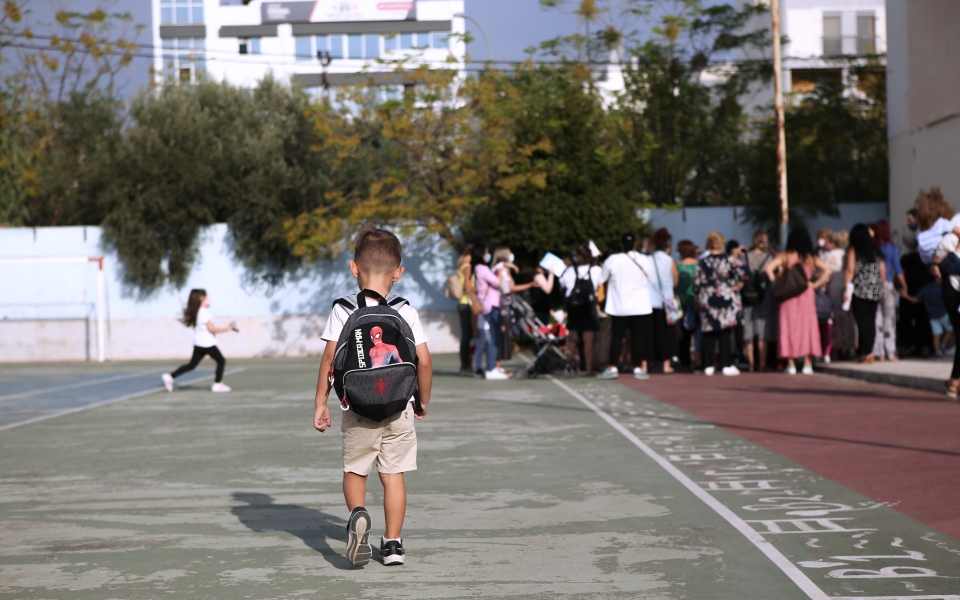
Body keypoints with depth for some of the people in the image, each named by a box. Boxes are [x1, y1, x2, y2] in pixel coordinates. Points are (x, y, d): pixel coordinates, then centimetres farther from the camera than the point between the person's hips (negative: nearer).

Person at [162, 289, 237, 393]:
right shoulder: (204, 313, -17)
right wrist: (226, 329, -13)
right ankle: (217, 384, 5)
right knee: (221, 361, 4)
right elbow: (211, 328, -19)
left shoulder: (197, 312, 11)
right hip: (207, 344, -9)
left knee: (191, 365, 12)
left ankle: (170, 376, 5)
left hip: (198, 344, 9)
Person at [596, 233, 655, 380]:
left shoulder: (612, 260, -7)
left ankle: (612, 368, 3)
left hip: (619, 307, -1)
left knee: (616, 337, 4)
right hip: (641, 306, 1)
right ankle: (638, 368, 3)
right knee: (638, 337, 4)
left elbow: (602, 279, 2)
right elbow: (651, 279, 11)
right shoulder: (645, 260, -2)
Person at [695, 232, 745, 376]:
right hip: (727, 299, -2)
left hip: (707, 301, 2)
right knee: (725, 334, 0)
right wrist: (739, 285, -2)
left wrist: (697, 300, 13)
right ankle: (726, 365, -1)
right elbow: (743, 271, -17)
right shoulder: (730, 260, -2)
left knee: (708, 334, 6)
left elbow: (697, 284, 3)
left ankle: (708, 366, 5)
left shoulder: (702, 262, 3)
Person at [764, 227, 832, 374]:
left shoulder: (784, 256, -1)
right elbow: (828, 271, -4)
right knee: (807, 327, 5)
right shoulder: (812, 257, 3)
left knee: (789, 327, 4)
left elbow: (768, 269, -12)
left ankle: (791, 364, 2)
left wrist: (776, 284, -2)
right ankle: (807, 364, 2)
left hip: (788, 296, -1)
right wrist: (815, 284, 1)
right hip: (806, 296, 1)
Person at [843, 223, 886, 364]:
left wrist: (846, 289, -9)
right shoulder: (876, 250, 12)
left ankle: (867, 352, -12)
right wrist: (880, 286, 21)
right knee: (871, 321, 7)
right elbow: (883, 270, 12)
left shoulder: (853, 250, -1)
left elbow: (850, 270, -9)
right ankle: (868, 351, 9)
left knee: (862, 322, -5)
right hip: (875, 291, 4)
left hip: (859, 290, -4)